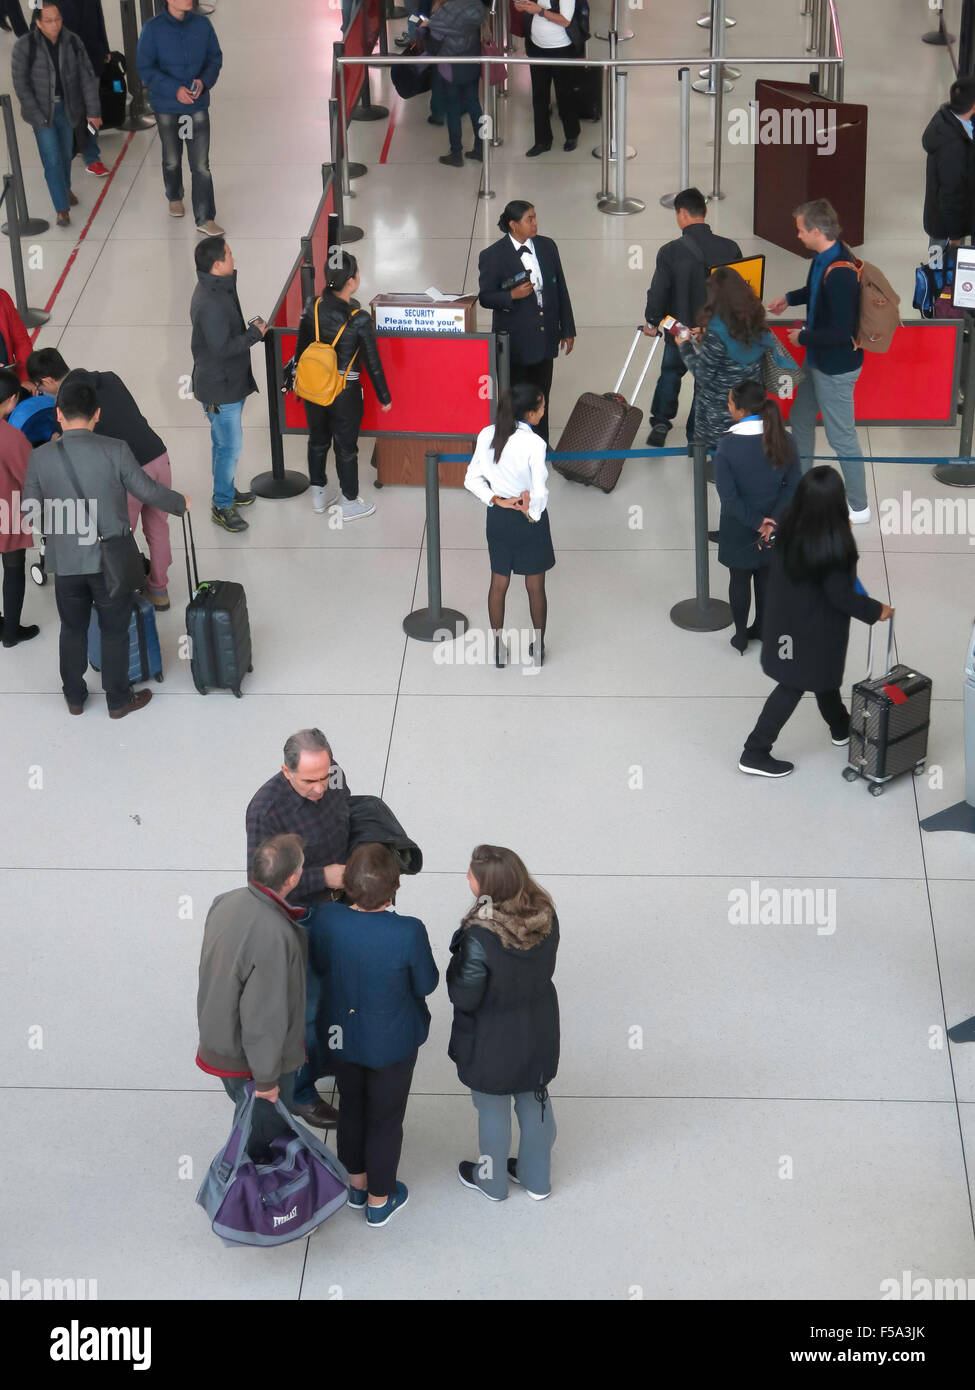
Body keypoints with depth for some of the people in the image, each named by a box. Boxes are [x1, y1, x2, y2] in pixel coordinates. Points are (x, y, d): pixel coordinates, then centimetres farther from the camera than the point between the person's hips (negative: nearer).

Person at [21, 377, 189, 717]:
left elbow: (29, 507, 0)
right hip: (110, 560, -2)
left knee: (72, 630, 20)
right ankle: (118, 700, 26)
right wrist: (180, 503, 11)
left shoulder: (40, 457, -11)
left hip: (65, 561, 2)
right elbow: (148, 491, -8)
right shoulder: (115, 451, -16)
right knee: (114, 632, 14)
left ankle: (75, 698, 33)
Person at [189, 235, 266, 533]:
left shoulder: (218, 288, 3)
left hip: (231, 381, 10)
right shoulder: (209, 304, -31)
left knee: (224, 442, 24)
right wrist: (255, 333, -21)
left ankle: (226, 489, 41)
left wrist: (248, 329, 8)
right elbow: (222, 347, -30)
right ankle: (222, 506, 14)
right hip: (219, 388, -10)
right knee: (229, 446, 1)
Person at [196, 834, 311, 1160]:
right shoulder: (274, 937, -36)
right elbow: (264, 1014, -29)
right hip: (252, 1060, -8)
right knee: (267, 1133, 17)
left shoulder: (226, 902, -10)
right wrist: (266, 1078, -18)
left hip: (219, 1043, 8)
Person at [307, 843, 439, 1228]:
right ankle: (379, 1201, 39)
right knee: (385, 1119, 20)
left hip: (340, 1034, 3)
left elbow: (317, 967, -5)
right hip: (391, 1042, -3)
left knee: (351, 1106, 28)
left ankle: (356, 1185, 48)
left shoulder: (325, 919, -24)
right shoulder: (408, 932, -33)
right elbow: (427, 984, -16)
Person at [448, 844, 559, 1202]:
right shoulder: (545, 915, -19)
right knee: (535, 1102, 26)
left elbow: (463, 998, -23)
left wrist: (457, 958, -9)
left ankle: (492, 1181, 44)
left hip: (494, 1042, -5)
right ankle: (536, 1179, 46)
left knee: (493, 1110, 20)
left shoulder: (480, 938, -37)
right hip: (538, 1033, 5)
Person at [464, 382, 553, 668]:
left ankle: (498, 648, 30)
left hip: (498, 517, 4)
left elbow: (472, 480, -3)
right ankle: (537, 648, 29)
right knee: (535, 586, 14)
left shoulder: (486, 436, -8)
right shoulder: (534, 444, -24)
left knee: (499, 583, 18)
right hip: (529, 518, -4)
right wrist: (532, 514, -7)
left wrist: (497, 501, -7)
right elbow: (540, 493, -24)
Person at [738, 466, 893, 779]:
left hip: (786, 618, 7)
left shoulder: (789, 527, -13)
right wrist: (877, 611, -6)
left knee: (822, 676, 27)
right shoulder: (832, 545, -32)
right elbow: (841, 596, -23)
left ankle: (841, 728, 50)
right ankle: (755, 753, 16)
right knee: (793, 686, 9)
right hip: (814, 629, -7)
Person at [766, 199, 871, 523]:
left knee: (841, 437, 5)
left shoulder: (839, 274, -32)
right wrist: (790, 298, 18)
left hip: (836, 368, -10)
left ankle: (858, 507, 21)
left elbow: (841, 332, -31)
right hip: (817, 360, 10)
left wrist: (803, 337, -19)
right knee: (800, 420, 24)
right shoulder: (824, 257, -3)